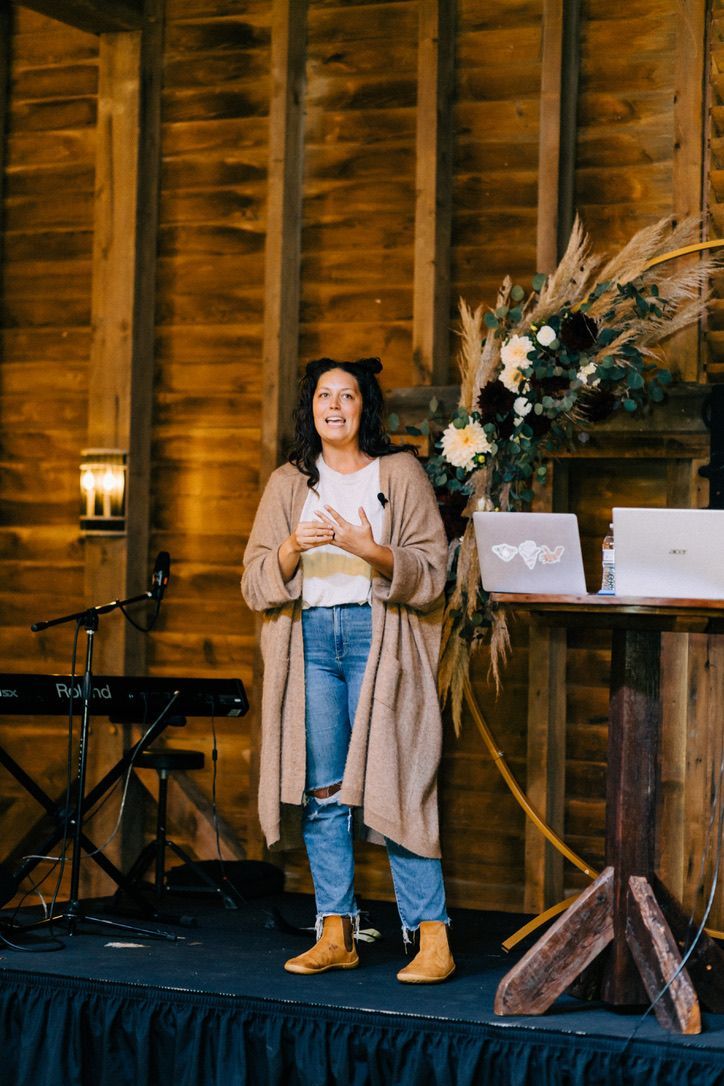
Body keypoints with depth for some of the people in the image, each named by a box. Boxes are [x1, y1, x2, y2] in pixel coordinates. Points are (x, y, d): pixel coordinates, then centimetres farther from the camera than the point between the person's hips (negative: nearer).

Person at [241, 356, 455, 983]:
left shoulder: (401, 474, 6)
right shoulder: (288, 484, 14)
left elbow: (431, 571, -1)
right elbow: (258, 583, 8)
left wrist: (369, 549, -17)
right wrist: (294, 547, -11)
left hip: (379, 636, -3)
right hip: (308, 637, 3)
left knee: (391, 786, -9)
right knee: (321, 789, 1)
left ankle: (432, 937, -8)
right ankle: (336, 935, 7)